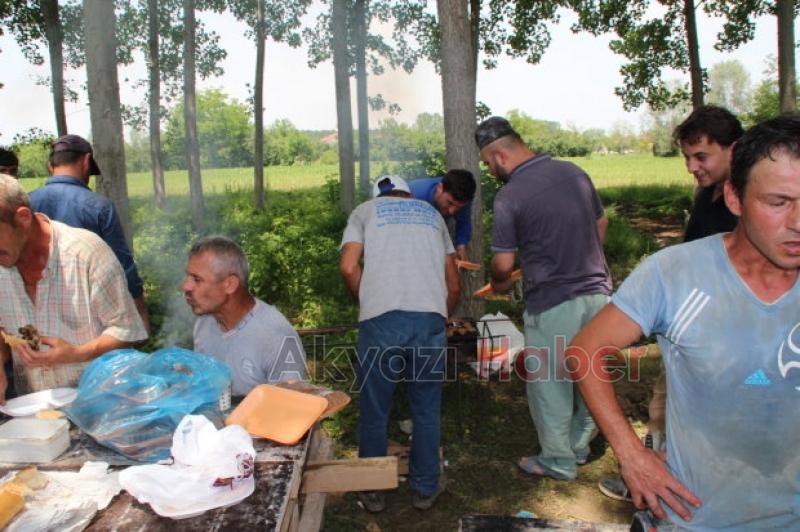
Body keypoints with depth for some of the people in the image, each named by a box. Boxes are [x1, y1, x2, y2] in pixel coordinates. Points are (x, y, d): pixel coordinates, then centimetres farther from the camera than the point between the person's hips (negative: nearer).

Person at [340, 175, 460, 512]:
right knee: (426, 410, 19)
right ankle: (425, 488, 33)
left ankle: (373, 491, 30)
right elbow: (454, 285, 25)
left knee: (374, 412, 15)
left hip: (382, 320, -2)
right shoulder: (432, 214, 28)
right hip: (431, 319, 2)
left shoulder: (365, 210, 20)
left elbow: (348, 268, 2)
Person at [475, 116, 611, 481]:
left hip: (552, 303, -7)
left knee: (549, 383, 11)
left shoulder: (509, 196, -15)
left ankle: (558, 461, 26)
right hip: (597, 291, 7)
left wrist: (499, 283, 10)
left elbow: (503, 264, -12)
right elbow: (601, 223, 15)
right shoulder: (574, 172, 4)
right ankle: (580, 446, 38)